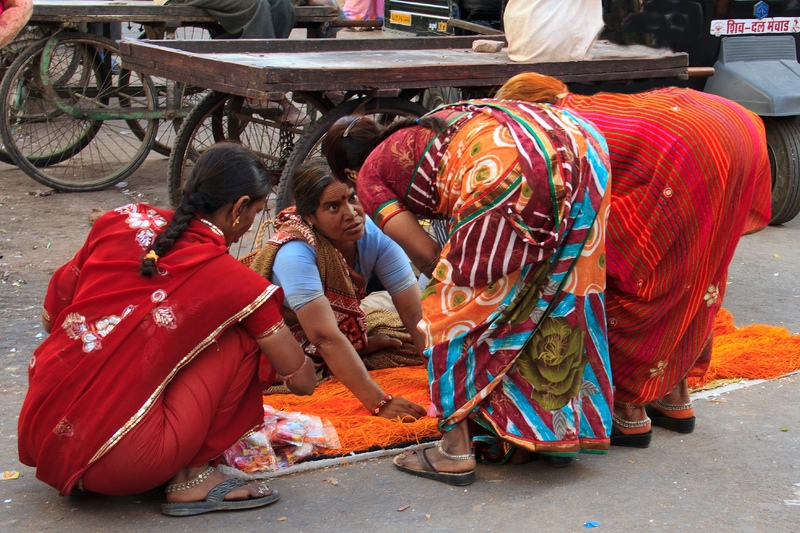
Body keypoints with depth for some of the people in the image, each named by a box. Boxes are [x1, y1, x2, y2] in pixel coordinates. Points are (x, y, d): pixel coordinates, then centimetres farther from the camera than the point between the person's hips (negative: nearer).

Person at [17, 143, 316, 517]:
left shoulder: (121, 222, 7)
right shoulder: (234, 281, -3)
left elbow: (53, 312, 18)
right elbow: (302, 381, 6)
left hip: (37, 436, 6)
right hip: (120, 464, -6)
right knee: (239, 339, 6)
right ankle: (190, 477, 5)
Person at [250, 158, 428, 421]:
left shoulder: (373, 235, -20)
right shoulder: (295, 254, -34)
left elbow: (415, 311, -25)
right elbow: (326, 336, -41)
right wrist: (379, 402, -47)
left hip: (350, 328, 4)